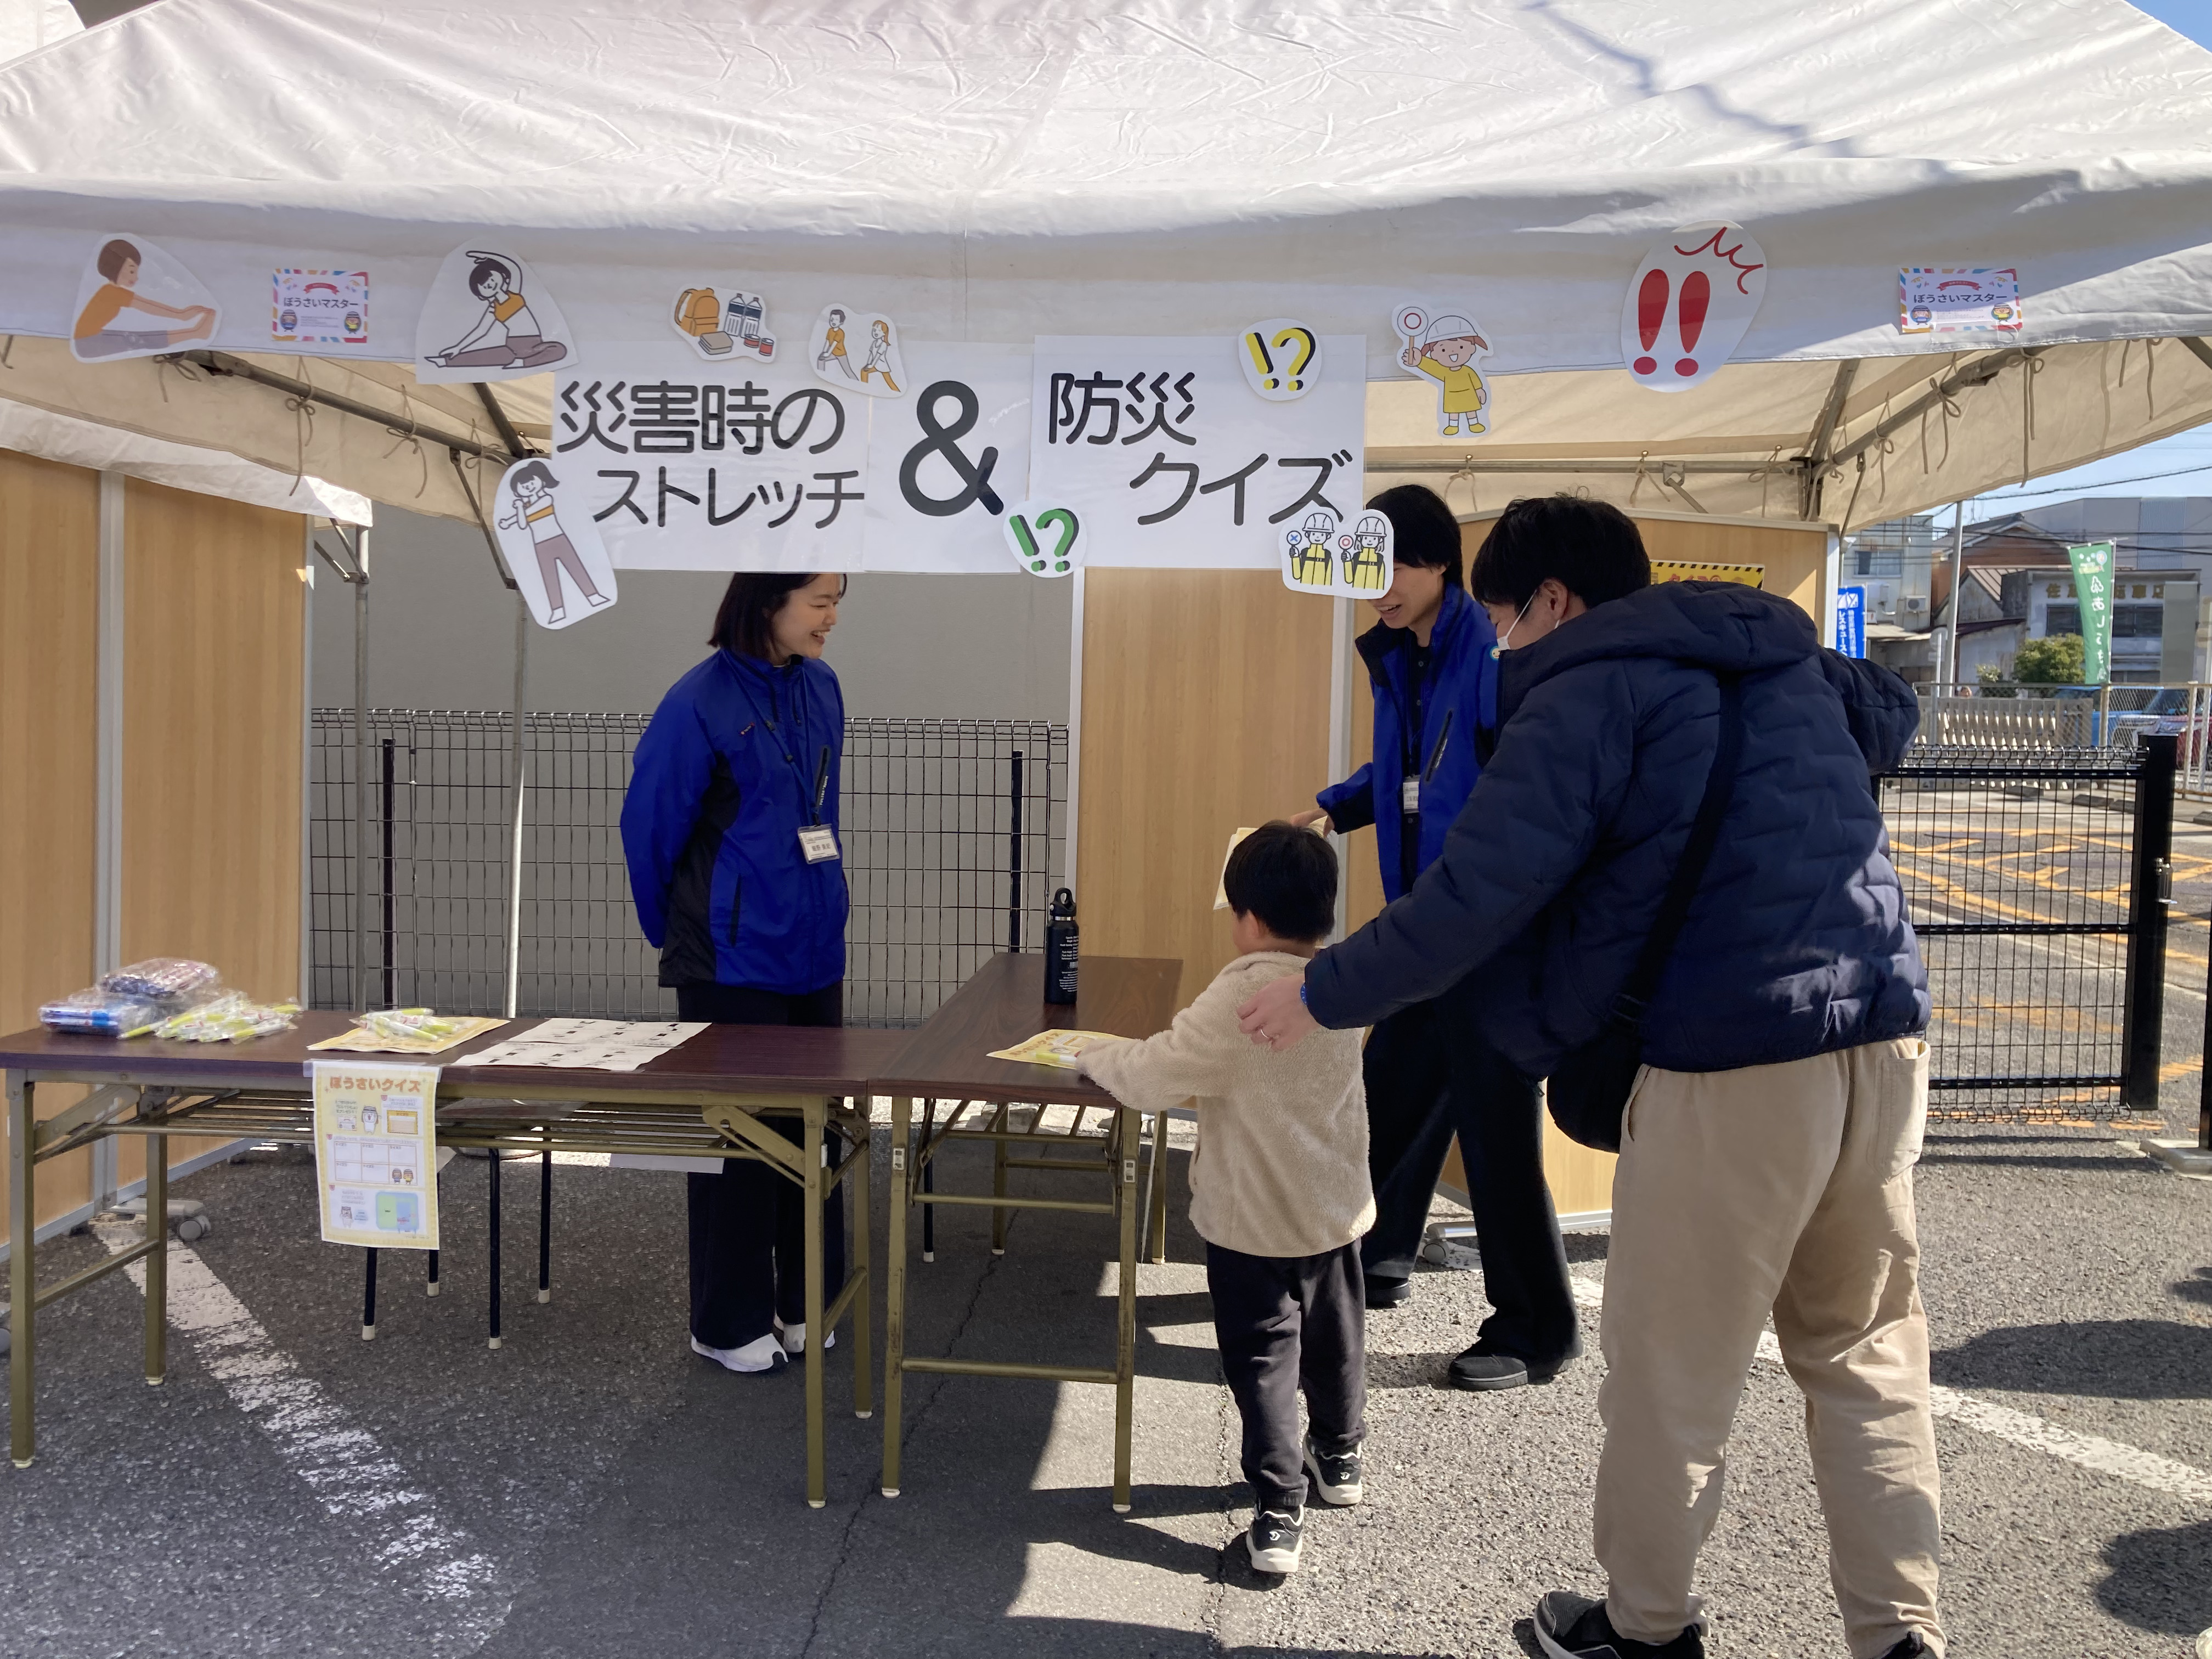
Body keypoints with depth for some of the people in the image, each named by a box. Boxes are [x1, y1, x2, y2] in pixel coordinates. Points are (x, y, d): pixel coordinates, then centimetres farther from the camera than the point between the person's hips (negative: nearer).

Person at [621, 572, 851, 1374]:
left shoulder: (821, 688, 5)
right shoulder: (702, 701, -15)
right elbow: (649, 825, -6)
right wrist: (678, 932, 6)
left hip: (814, 951, 6)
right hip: (732, 964, -6)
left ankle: (804, 1302, 28)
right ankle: (729, 1323, 21)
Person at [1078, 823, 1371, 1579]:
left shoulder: (1239, 999, -24)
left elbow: (1151, 1076, -20)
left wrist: (1095, 1055, -1)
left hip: (1251, 1219, -6)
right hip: (1335, 1208, 7)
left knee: (1263, 1358, 3)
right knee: (1333, 1337, 23)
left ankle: (1278, 1514, 3)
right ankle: (1339, 1458, 43)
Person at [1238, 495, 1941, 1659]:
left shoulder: (1585, 694, -6)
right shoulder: (1789, 662, 17)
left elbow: (1471, 902, -13)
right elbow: (1891, 713, 40)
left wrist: (1320, 996, -3)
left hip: (1732, 1066, -7)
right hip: (1882, 1039, 8)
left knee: (1670, 1374, 9)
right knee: (1866, 1357, 18)